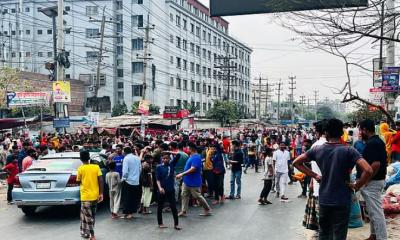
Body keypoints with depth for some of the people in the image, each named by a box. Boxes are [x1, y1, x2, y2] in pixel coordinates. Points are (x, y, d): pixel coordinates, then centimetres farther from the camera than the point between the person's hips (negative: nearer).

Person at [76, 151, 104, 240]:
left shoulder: (81, 169, -8)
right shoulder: (96, 167, -1)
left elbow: (78, 181, 2)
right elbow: (100, 180, -5)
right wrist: (101, 193, -1)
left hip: (86, 196, -4)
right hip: (95, 195, 4)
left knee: (88, 216, 4)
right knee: (92, 215, 17)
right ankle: (85, 232, 26)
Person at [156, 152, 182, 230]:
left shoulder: (172, 165, 3)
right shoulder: (159, 167, -5)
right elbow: (158, 179, -9)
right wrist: (160, 187, -22)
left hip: (171, 190, 2)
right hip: (162, 190, -2)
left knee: (174, 207, 3)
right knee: (160, 207, 10)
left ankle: (176, 224, 10)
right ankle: (160, 223, 24)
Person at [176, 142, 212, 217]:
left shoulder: (196, 157, -21)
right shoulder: (191, 156, 11)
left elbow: (193, 169, -29)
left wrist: (182, 174, -30)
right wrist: (182, 175, 20)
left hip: (194, 182, -10)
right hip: (187, 181, 10)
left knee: (198, 197, 2)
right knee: (184, 195, 7)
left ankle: (208, 210, 17)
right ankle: (184, 211, 12)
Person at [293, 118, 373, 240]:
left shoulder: (317, 149, -2)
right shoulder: (348, 151, -12)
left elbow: (296, 162, 5)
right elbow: (368, 170, -23)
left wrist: (314, 175, 6)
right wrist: (357, 185, -8)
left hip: (324, 200, 3)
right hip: (342, 201, -3)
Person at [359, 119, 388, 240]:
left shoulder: (371, 143, -20)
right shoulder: (378, 141, 12)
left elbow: (376, 164, -29)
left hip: (372, 182, -11)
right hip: (378, 179, 11)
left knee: (376, 211, -4)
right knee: (373, 210, 19)